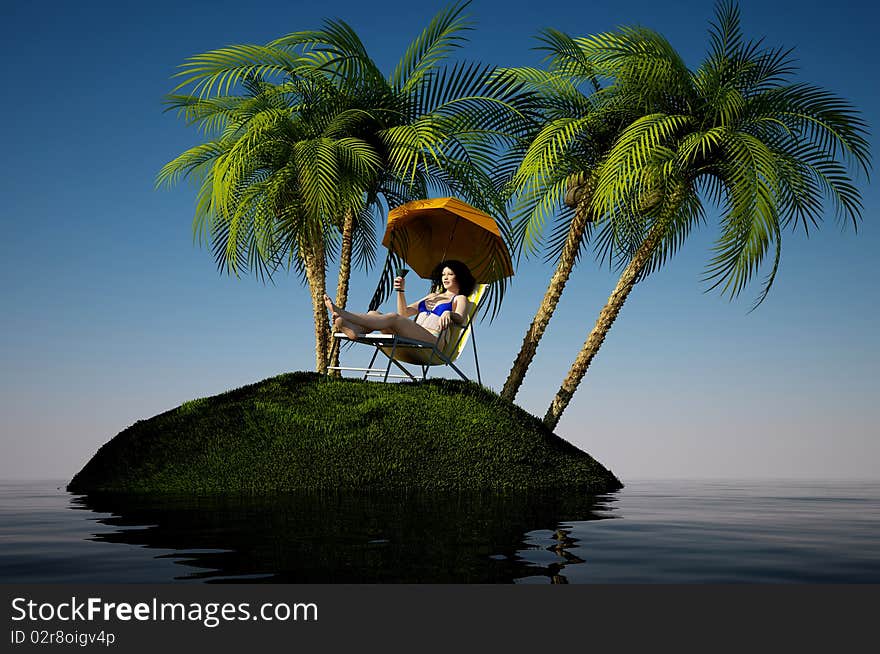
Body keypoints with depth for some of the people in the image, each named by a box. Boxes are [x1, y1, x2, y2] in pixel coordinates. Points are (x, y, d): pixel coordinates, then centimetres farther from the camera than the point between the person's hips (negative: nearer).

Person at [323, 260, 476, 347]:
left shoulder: (460, 299, 16)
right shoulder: (432, 296, 36)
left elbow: (461, 319, -8)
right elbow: (404, 312, 28)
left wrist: (449, 313, -30)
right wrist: (401, 291, 12)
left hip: (433, 340, -7)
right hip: (411, 339, 7)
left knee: (394, 318, -31)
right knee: (374, 314, -15)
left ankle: (342, 314, -44)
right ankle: (356, 329, -52)